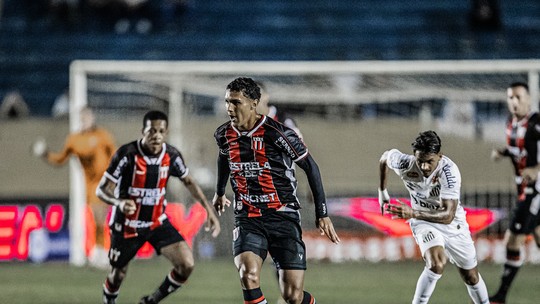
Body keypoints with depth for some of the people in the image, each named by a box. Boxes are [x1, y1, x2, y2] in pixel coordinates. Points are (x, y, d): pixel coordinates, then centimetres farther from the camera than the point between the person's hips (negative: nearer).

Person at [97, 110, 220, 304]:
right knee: (118, 274, 11)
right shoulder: (127, 154, -22)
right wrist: (119, 203, -43)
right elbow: (102, 190, -21)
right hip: (127, 225, -3)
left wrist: (209, 210, 5)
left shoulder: (172, 155, -9)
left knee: (186, 265, -13)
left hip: (158, 223, 3)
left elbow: (188, 182, 11)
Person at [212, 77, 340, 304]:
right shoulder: (224, 134, 2)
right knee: (248, 275, -26)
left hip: (283, 217, -3)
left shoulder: (276, 133, -14)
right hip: (247, 219, 3)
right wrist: (220, 192, 41)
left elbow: (310, 167, -5)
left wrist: (322, 214, -5)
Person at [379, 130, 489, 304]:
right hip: (424, 222, 0)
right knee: (436, 264, -30)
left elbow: (448, 215, -40)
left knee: (471, 277, 12)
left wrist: (413, 213, -52)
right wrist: (382, 192, 10)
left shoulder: (449, 171, -33)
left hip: (452, 223, 0)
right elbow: (385, 157, 2)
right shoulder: (404, 164, -24)